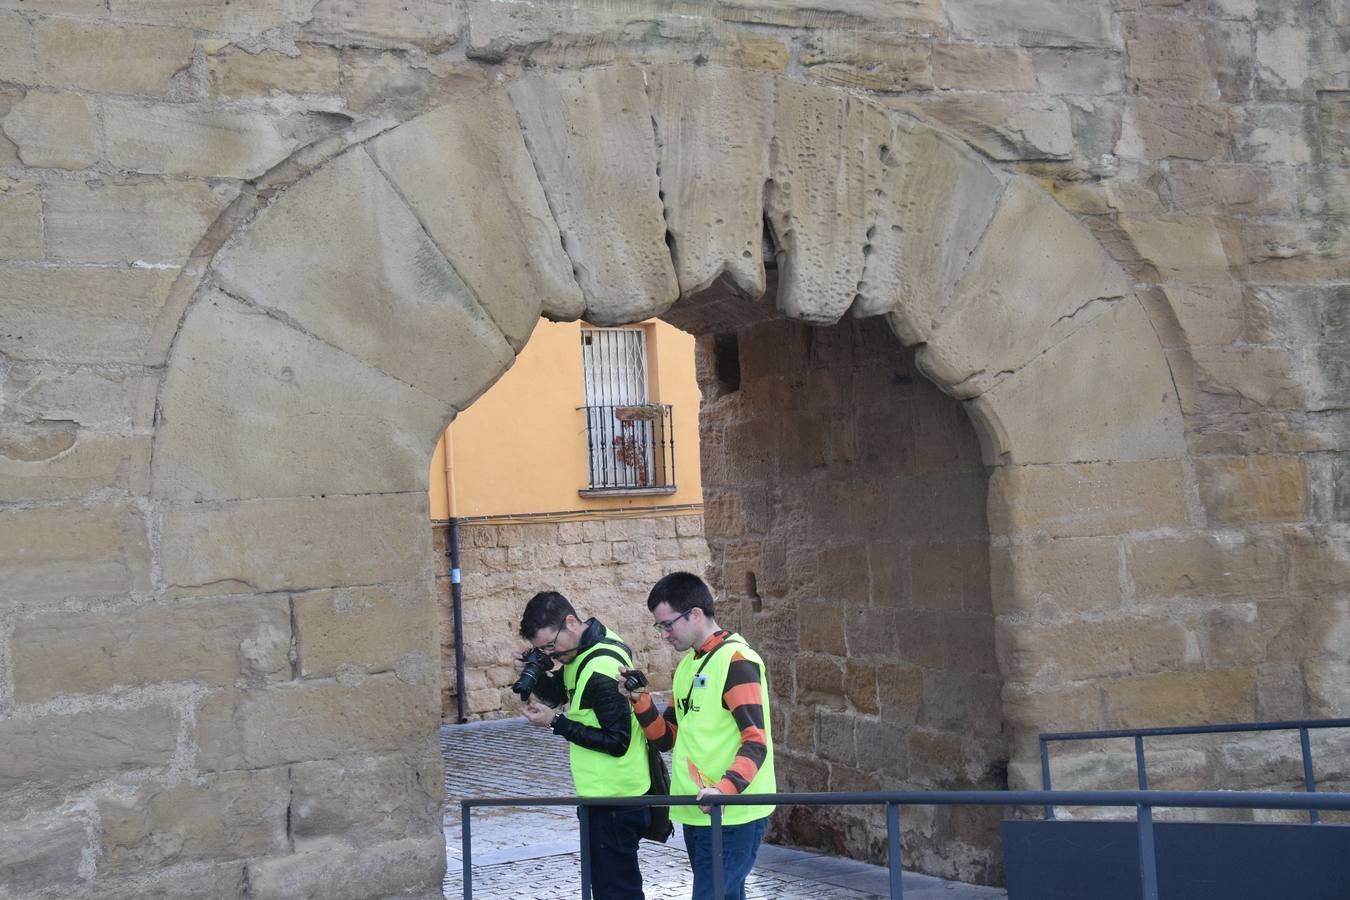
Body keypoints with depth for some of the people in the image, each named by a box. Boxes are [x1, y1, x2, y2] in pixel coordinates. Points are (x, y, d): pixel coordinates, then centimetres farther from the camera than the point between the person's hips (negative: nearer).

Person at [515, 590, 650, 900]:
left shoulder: (603, 669, -24)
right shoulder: (586, 649, 5)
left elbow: (618, 741, -24)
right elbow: (562, 694, 17)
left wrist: (557, 723, -20)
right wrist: (534, 675, -4)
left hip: (614, 799, -10)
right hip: (606, 794, 10)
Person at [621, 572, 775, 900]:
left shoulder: (736, 660, -13)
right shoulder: (686, 666, 15)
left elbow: (755, 743, -19)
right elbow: (667, 738, 16)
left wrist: (725, 789, -33)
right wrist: (640, 700, 1)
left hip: (733, 814, -9)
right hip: (697, 813, 9)